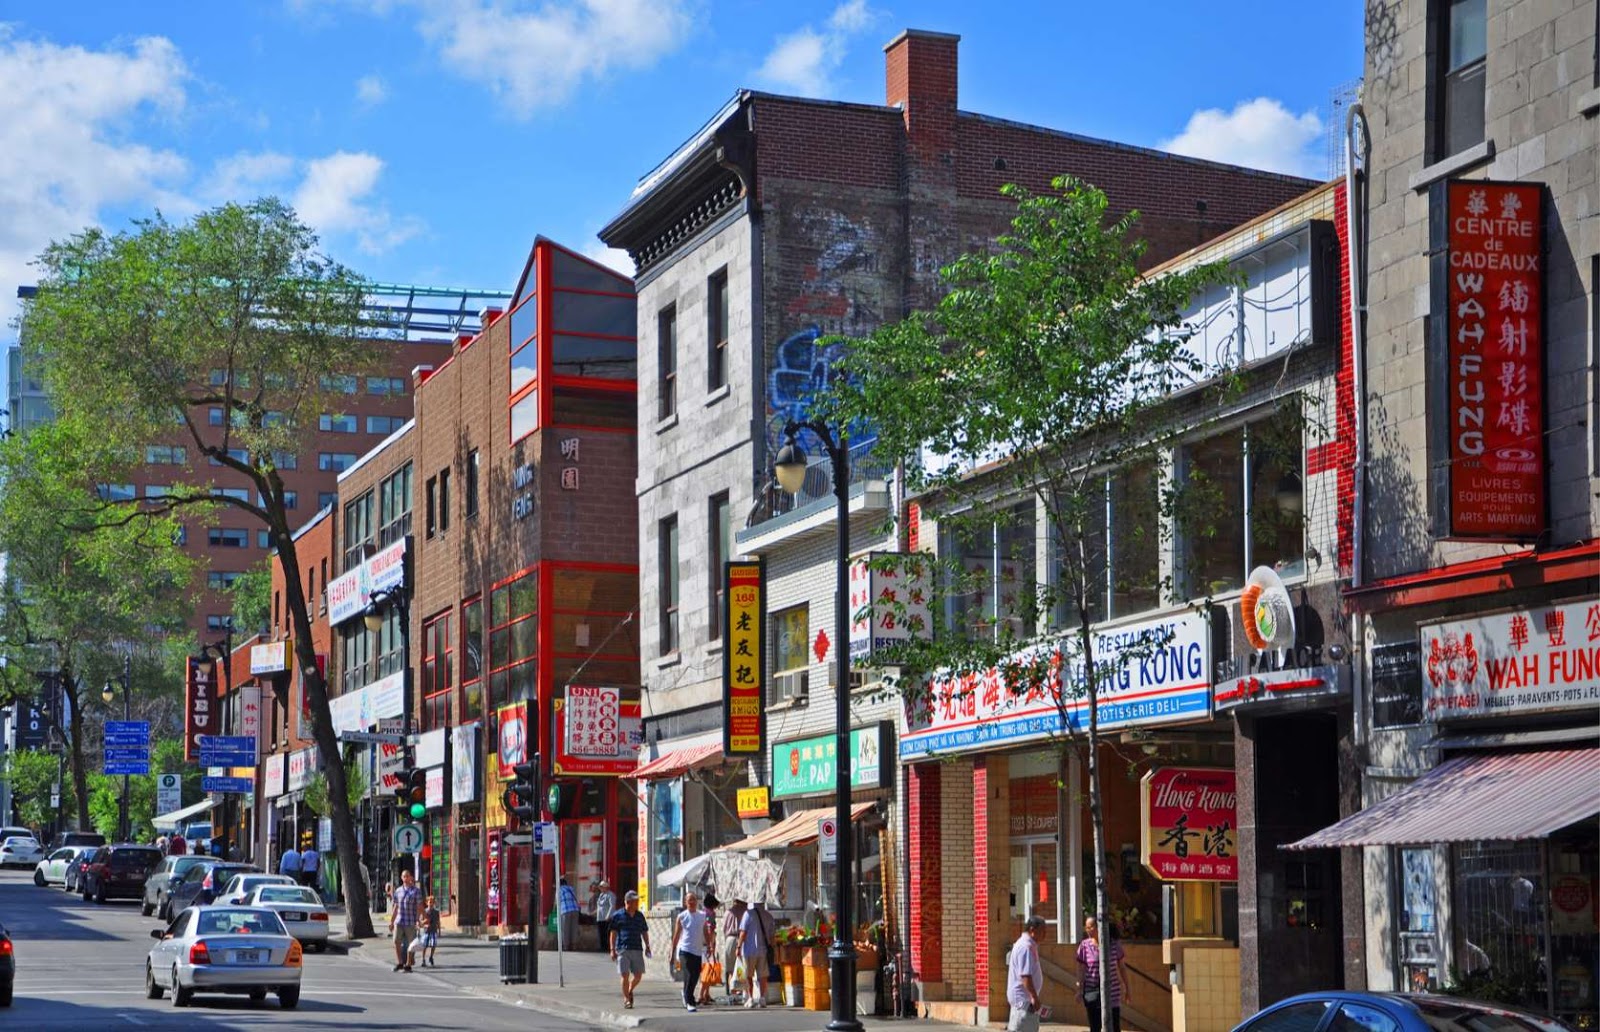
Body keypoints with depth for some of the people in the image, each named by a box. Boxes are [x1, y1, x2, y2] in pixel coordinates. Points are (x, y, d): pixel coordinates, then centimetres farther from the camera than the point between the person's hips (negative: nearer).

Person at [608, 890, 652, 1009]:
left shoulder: (640, 916, 13)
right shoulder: (618, 916, 1)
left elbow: (644, 932, 20)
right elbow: (613, 933, 1)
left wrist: (647, 946, 11)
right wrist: (612, 949, -4)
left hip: (637, 949, 4)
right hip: (623, 949, -4)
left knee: (638, 975, 2)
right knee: (625, 975, -6)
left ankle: (630, 991, 30)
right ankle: (626, 999, 7)